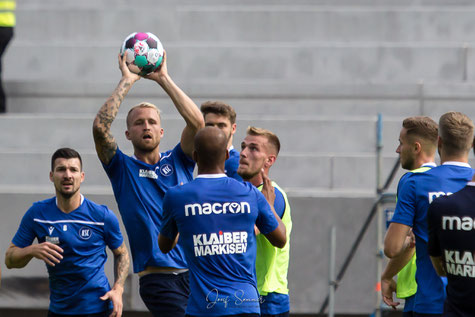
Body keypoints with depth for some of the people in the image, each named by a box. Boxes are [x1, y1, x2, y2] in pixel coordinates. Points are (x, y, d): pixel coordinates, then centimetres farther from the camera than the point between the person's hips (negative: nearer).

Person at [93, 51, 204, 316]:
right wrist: (127, 80, -3)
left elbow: (197, 122, -2)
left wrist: (163, 79, 0)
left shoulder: (178, 162, 14)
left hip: (197, 272, 3)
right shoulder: (123, 168, 9)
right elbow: (100, 126, -7)